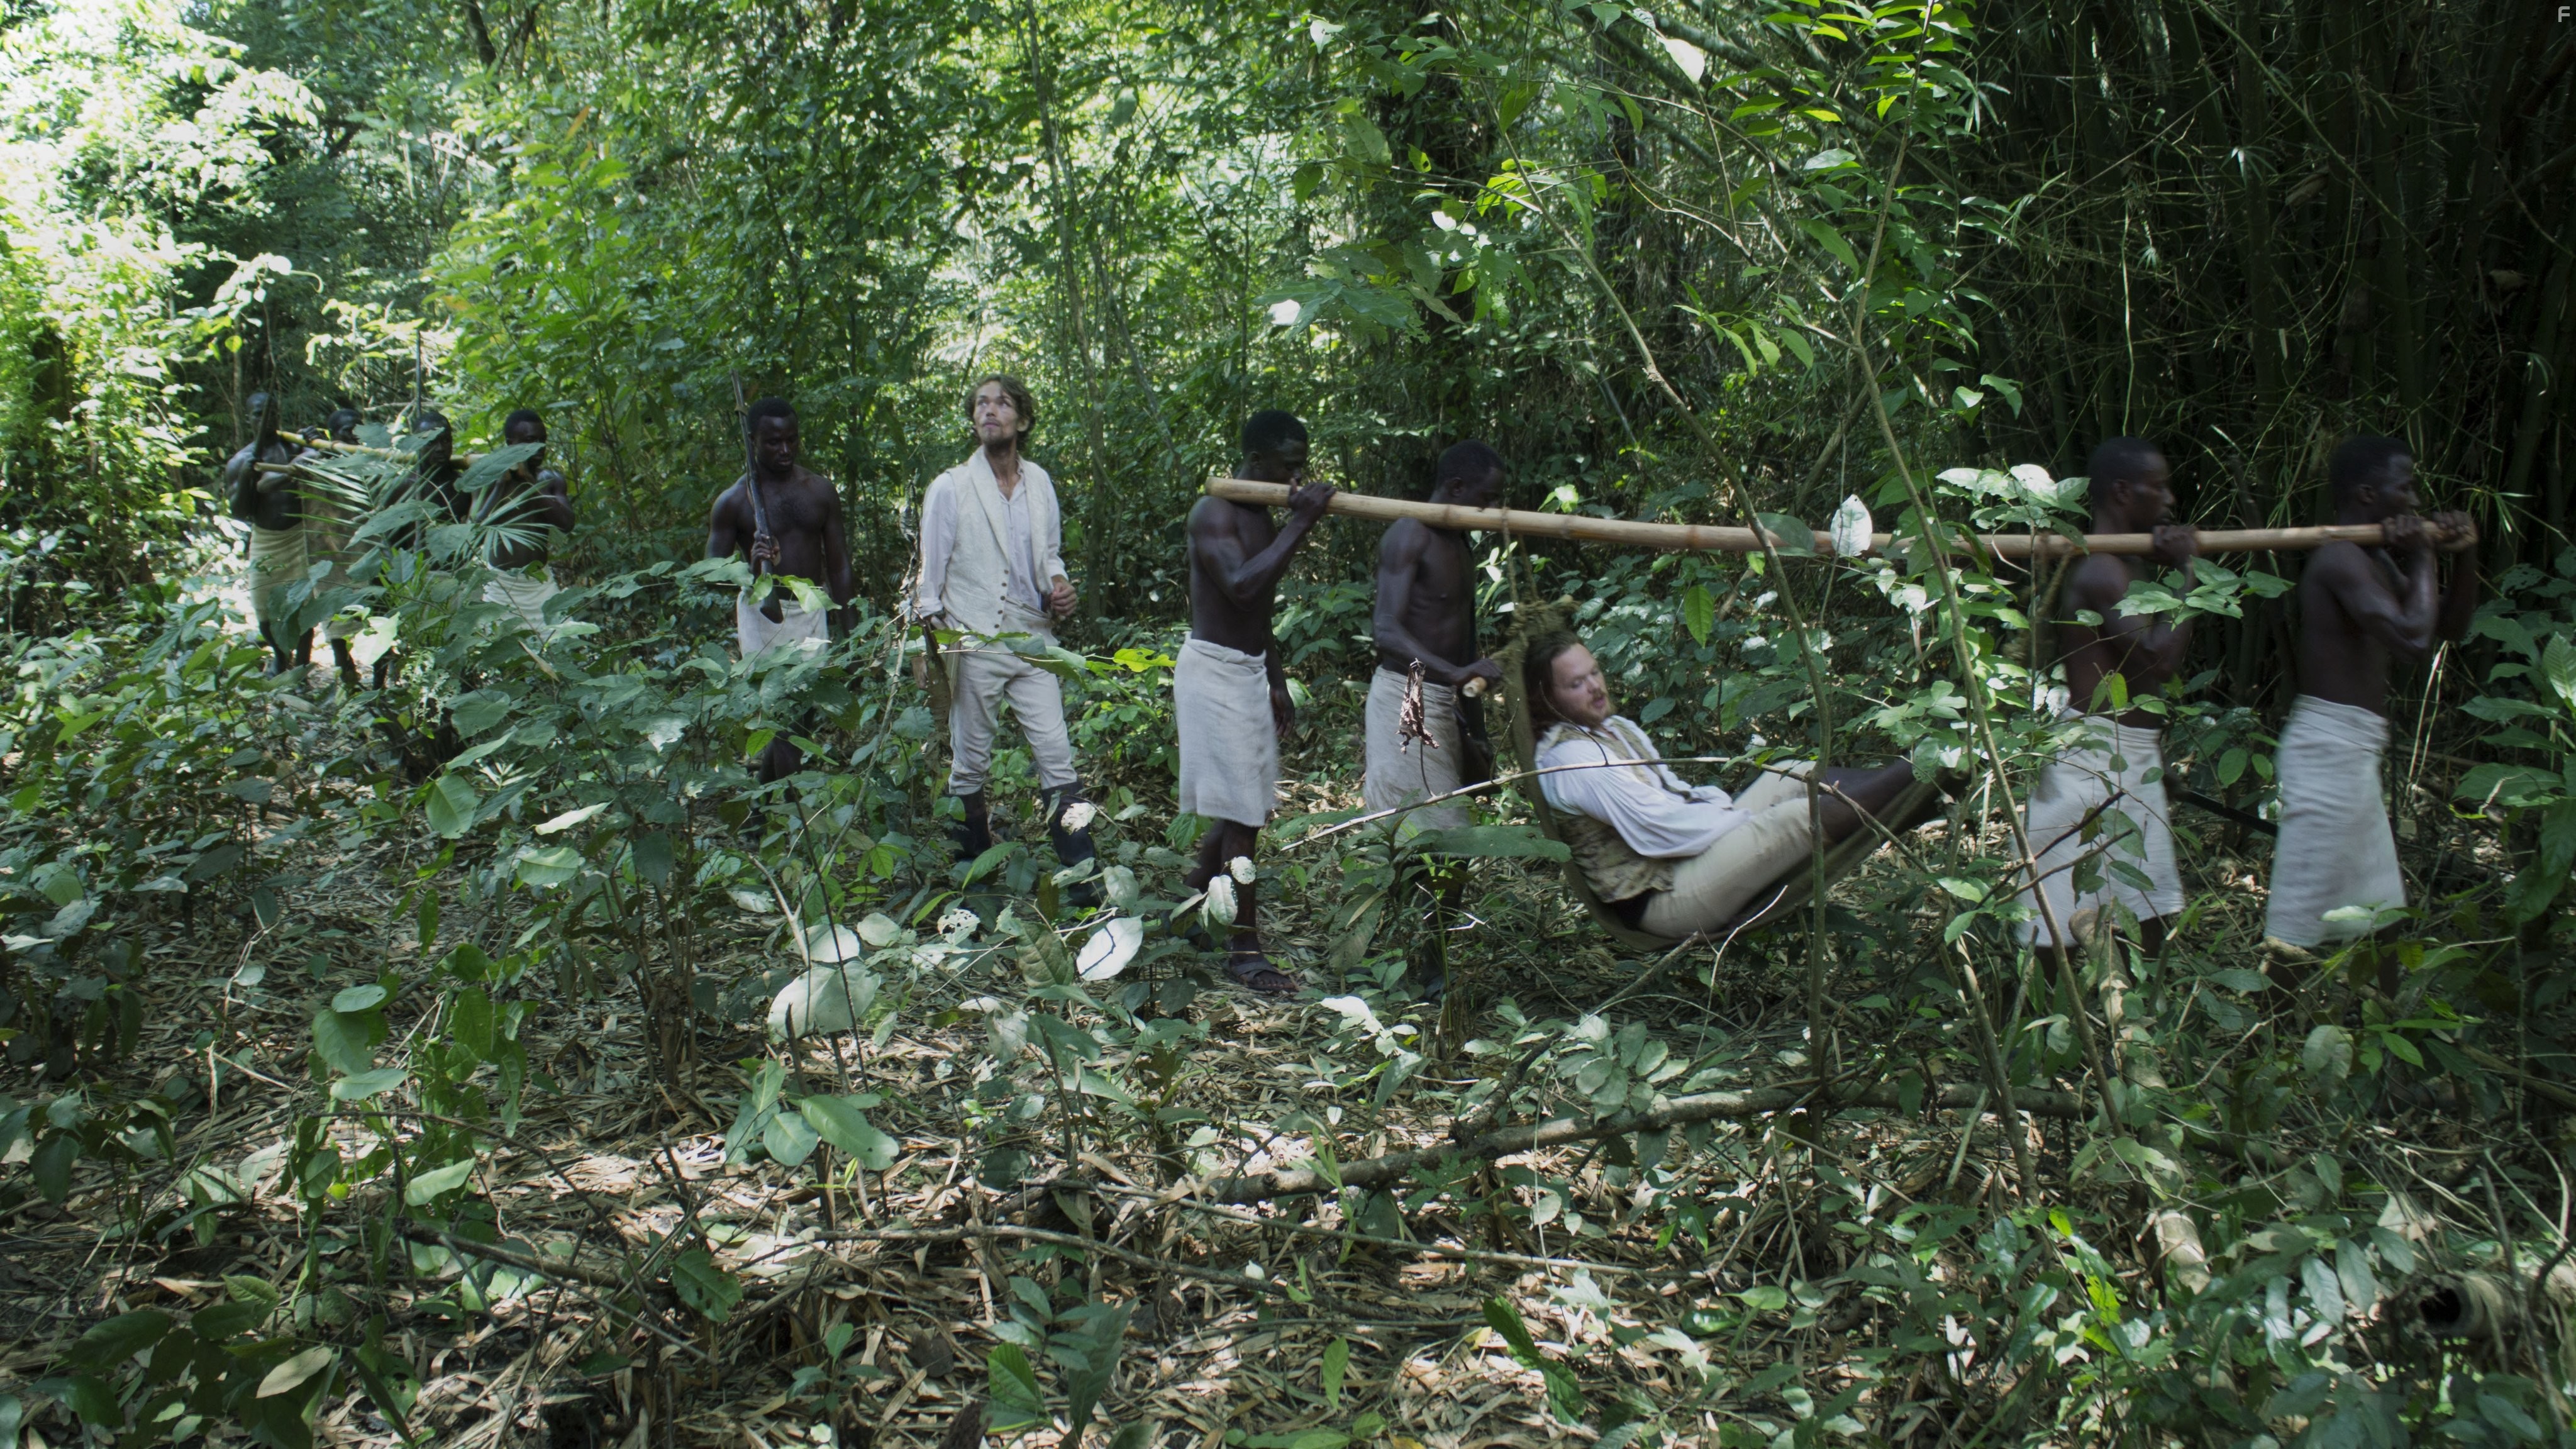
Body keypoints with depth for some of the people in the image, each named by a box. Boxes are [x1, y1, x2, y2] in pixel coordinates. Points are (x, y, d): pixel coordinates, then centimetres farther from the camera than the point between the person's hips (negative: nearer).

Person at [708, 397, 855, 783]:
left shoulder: (821, 490, 7)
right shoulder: (733, 501, -4)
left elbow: (839, 565, 11)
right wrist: (751, 566, -23)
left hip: (813, 611, 4)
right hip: (765, 616, -4)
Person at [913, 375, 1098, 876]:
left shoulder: (1040, 482, 9)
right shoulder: (950, 488, -3)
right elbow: (930, 576, 0)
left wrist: (1059, 586, 0)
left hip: (1033, 642, 3)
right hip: (973, 646, -3)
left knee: (1057, 759, -2)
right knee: (970, 765, 6)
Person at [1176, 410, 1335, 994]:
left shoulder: (1262, 517, 13)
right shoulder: (1214, 513, -16)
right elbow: (1240, 586, -33)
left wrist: (1276, 681, 21)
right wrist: (1300, 524, -30)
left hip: (1249, 670, 9)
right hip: (1214, 670, -9)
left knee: (1245, 804, 14)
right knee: (1242, 813, -7)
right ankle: (1245, 950, -1)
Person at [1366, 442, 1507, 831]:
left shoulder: (1457, 541, 15)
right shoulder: (1409, 536, -14)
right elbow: (1388, 632, -27)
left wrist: (1473, 730, 21)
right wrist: (1456, 674, -41)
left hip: (1443, 702, 10)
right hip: (1406, 700, -10)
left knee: (1444, 832, 11)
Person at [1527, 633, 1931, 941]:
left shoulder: (1615, 727, 14)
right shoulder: (1570, 757, -19)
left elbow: (1677, 793, 18)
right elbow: (1656, 825, -22)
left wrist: (1726, 807, -3)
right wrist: (1742, 817, -12)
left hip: (1686, 853, 10)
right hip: (1661, 898, -10)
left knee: (1795, 775, 2)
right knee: (1797, 815, -21)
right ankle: (1910, 778, -10)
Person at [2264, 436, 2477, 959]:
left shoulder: (2374, 562, 17)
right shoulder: (2341, 560, -15)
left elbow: (2452, 625, 23)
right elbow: (2413, 639, -27)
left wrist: (2465, 553, 10)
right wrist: (2423, 559, -12)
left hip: (2353, 752, 11)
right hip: (2330, 746, -11)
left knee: (2379, 913, 19)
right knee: (2299, 924, -10)